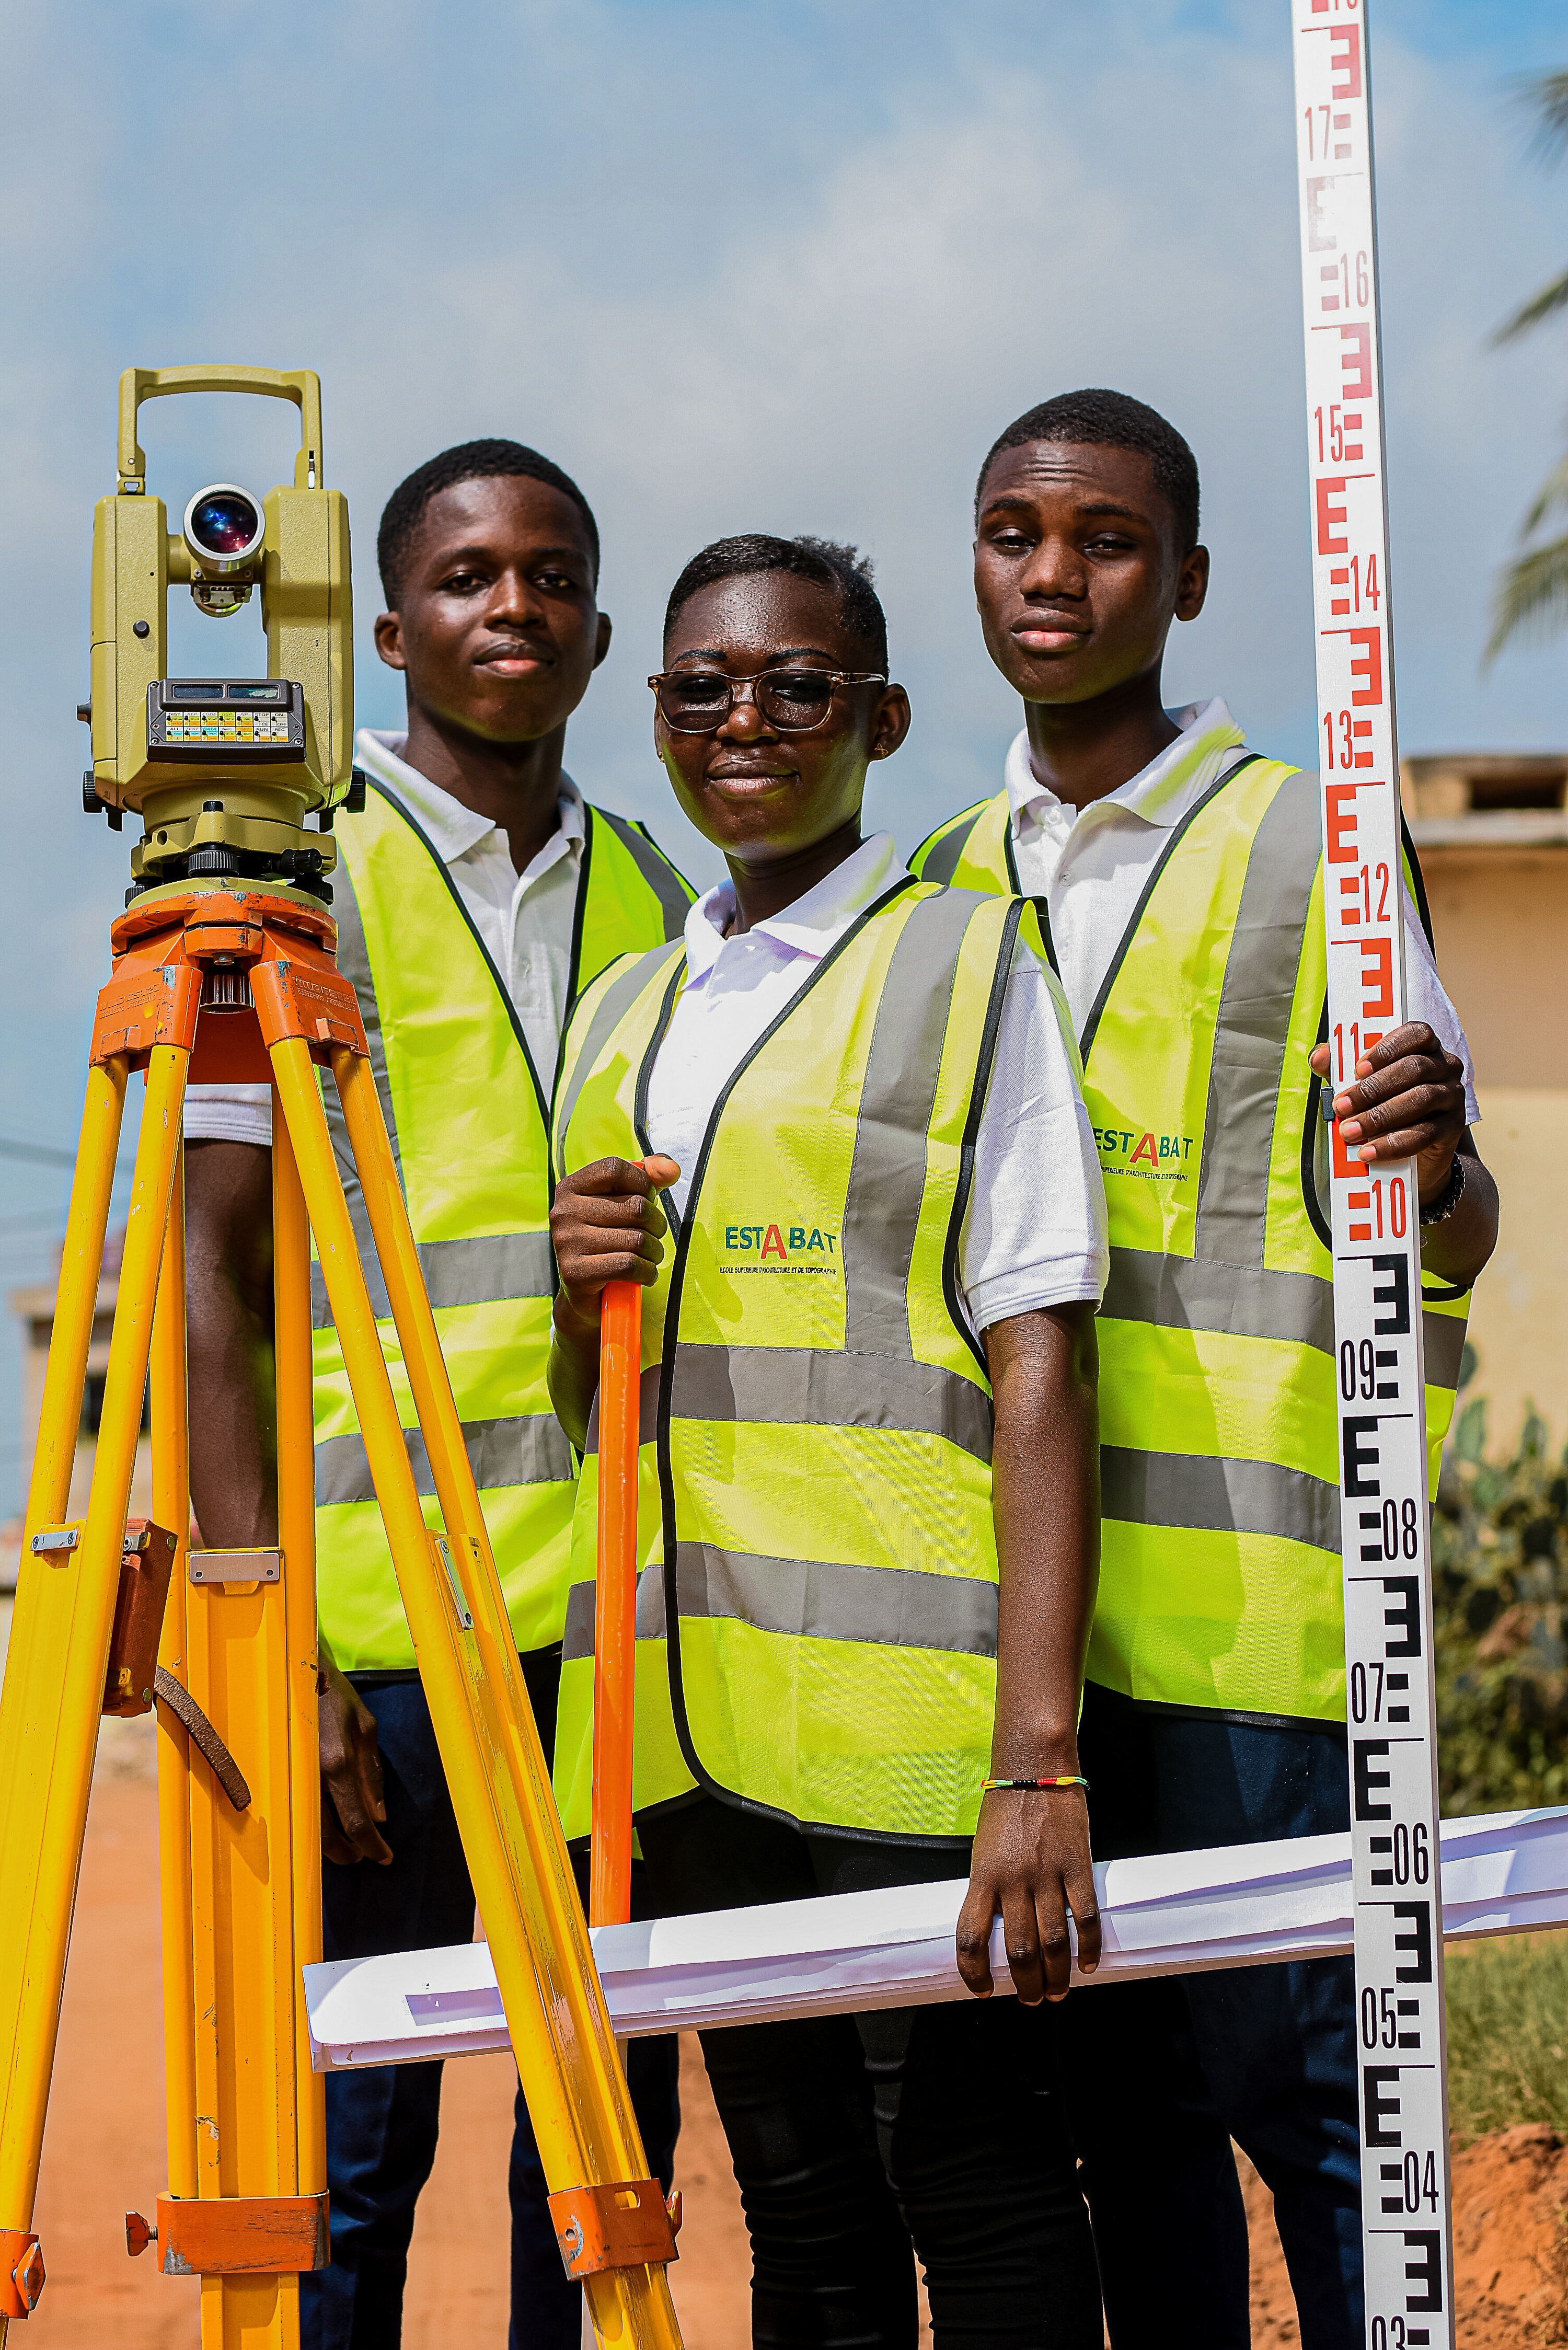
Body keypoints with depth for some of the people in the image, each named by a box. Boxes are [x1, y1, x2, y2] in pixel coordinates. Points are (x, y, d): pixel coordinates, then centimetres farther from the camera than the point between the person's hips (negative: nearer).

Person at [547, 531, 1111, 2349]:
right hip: (687, 1712, 6)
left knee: (974, 2187, -6)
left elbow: (1039, 1364, -9)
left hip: (901, 1700, -6)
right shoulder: (619, 1014, 18)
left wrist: (1039, 1757, -19)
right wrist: (578, 1296, 0)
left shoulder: (967, 962, 0)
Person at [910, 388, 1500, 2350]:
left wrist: (1428, 1171, -26)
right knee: (1117, 2091, 8)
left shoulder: (1306, 846, -1)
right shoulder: (947, 884, 16)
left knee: (1295, 2072, -8)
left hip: (1246, 1591, -5)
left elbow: (1448, 1243, -4)